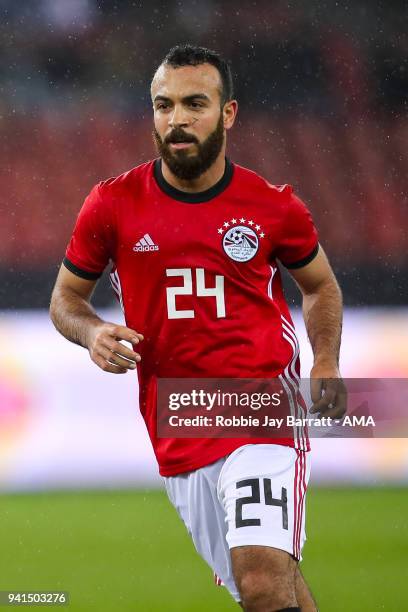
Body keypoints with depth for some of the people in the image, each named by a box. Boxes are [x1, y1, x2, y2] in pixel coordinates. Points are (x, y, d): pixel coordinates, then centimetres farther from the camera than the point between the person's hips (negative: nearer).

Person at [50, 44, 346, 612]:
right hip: (177, 433, 3)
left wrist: (327, 364, 0)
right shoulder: (114, 203, 0)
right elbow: (66, 297, 13)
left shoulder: (274, 207, -1)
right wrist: (93, 333, -10)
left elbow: (321, 286, 18)